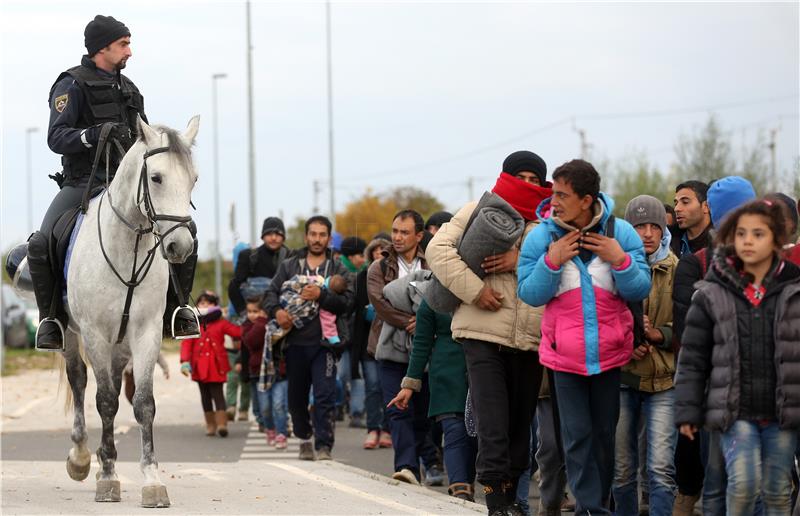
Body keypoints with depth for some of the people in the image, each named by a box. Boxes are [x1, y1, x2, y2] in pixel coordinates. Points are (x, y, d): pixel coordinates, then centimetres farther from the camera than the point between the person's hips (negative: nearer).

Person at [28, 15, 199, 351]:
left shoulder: (127, 88, 18)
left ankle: (176, 308, 5)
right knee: (41, 244, -26)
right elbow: (57, 138, -16)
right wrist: (93, 135, -33)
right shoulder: (73, 85, -4)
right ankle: (51, 317, -8)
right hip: (82, 182, -5)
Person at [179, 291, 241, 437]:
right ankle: (210, 424, 19)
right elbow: (186, 343, -2)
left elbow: (240, 332, -2)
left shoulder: (221, 323, 3)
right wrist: (185, 361, -13)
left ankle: (221, 423, -14)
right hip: (200, 366, 3)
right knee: (205, 395, 11)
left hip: (216, 365, -3)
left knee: (217, 393, -10)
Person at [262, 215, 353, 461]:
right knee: (297, 396, 10)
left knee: (325, 395, -12)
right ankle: (304, 438, 30)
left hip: (324, 341, -2)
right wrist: (276, 311, -15)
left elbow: (346, 301, -5)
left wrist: (321, 295, -20)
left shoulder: (338, 269, 8)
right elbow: (271, 293, 6)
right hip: (295, 341, 2)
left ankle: (323, 445, -11)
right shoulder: (288, 266, 14)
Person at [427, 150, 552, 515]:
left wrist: (521, 260, -18)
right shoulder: (480, 212, 4)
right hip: (484, 335, -4)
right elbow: (438, 249, -5)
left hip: (530, 340, 4)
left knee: (520, 426, 13)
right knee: (492, 427, -10)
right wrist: (474, 290, -13)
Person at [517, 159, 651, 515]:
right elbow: (529, 294, -5)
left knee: (605, 433, 11)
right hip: (565, 353, -1)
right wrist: (552, 261, -18)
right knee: (577, 435, -3)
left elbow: (640, 291, -1)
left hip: (610, 352, 1)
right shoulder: (542, 237, -4)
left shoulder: (621, 233, -4)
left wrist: (621, 260, -18)